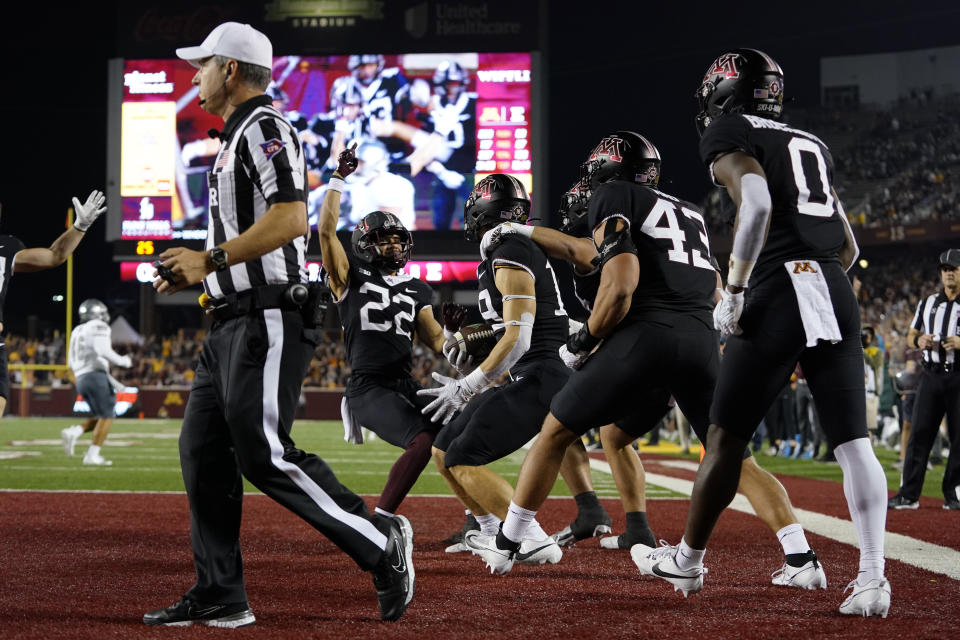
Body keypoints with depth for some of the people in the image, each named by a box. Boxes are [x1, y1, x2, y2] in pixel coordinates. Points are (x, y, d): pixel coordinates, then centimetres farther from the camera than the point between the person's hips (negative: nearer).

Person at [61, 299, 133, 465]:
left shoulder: (77, 332, 22)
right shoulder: (98, 328, -3)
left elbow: (73, 363, 23)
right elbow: (103, 351, -18)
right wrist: (124, 361, -3)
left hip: (81, 379, 8)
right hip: (96, 377, -8)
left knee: (101, 418, 13)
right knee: (106, 417, -4)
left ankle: (73, 432, -7)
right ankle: (92, 455, -10)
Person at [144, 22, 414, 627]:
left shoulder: (264, 127, -10)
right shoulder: (236, 139, 22)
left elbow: (289, 219, -23)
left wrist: (210, 258, -19)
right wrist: (195, 269, 15)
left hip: (269, 321, -11)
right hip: (233, 323, 11)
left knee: (265, 455, -13)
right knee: (203, 448, 6)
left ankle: (381, 542, -4)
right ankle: (220, 596, 9)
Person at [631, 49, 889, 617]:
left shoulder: (729, 136, 5)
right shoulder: (812, 145, 25)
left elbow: (757, 204, -14)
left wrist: (735, 290, -10)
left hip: (779, 291, -6)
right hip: (837, 294, 6)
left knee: (727, 437, 6)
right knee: (853, 440, 0)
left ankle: (688, 560, 19)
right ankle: (873, 577, -9)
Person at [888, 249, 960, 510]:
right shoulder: (928, 303, 15)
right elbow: (911, 336, 19)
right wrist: (919, 341, -3)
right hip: (931, 375, 3)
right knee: (919, 433, -1)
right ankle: (908, 495, -1)